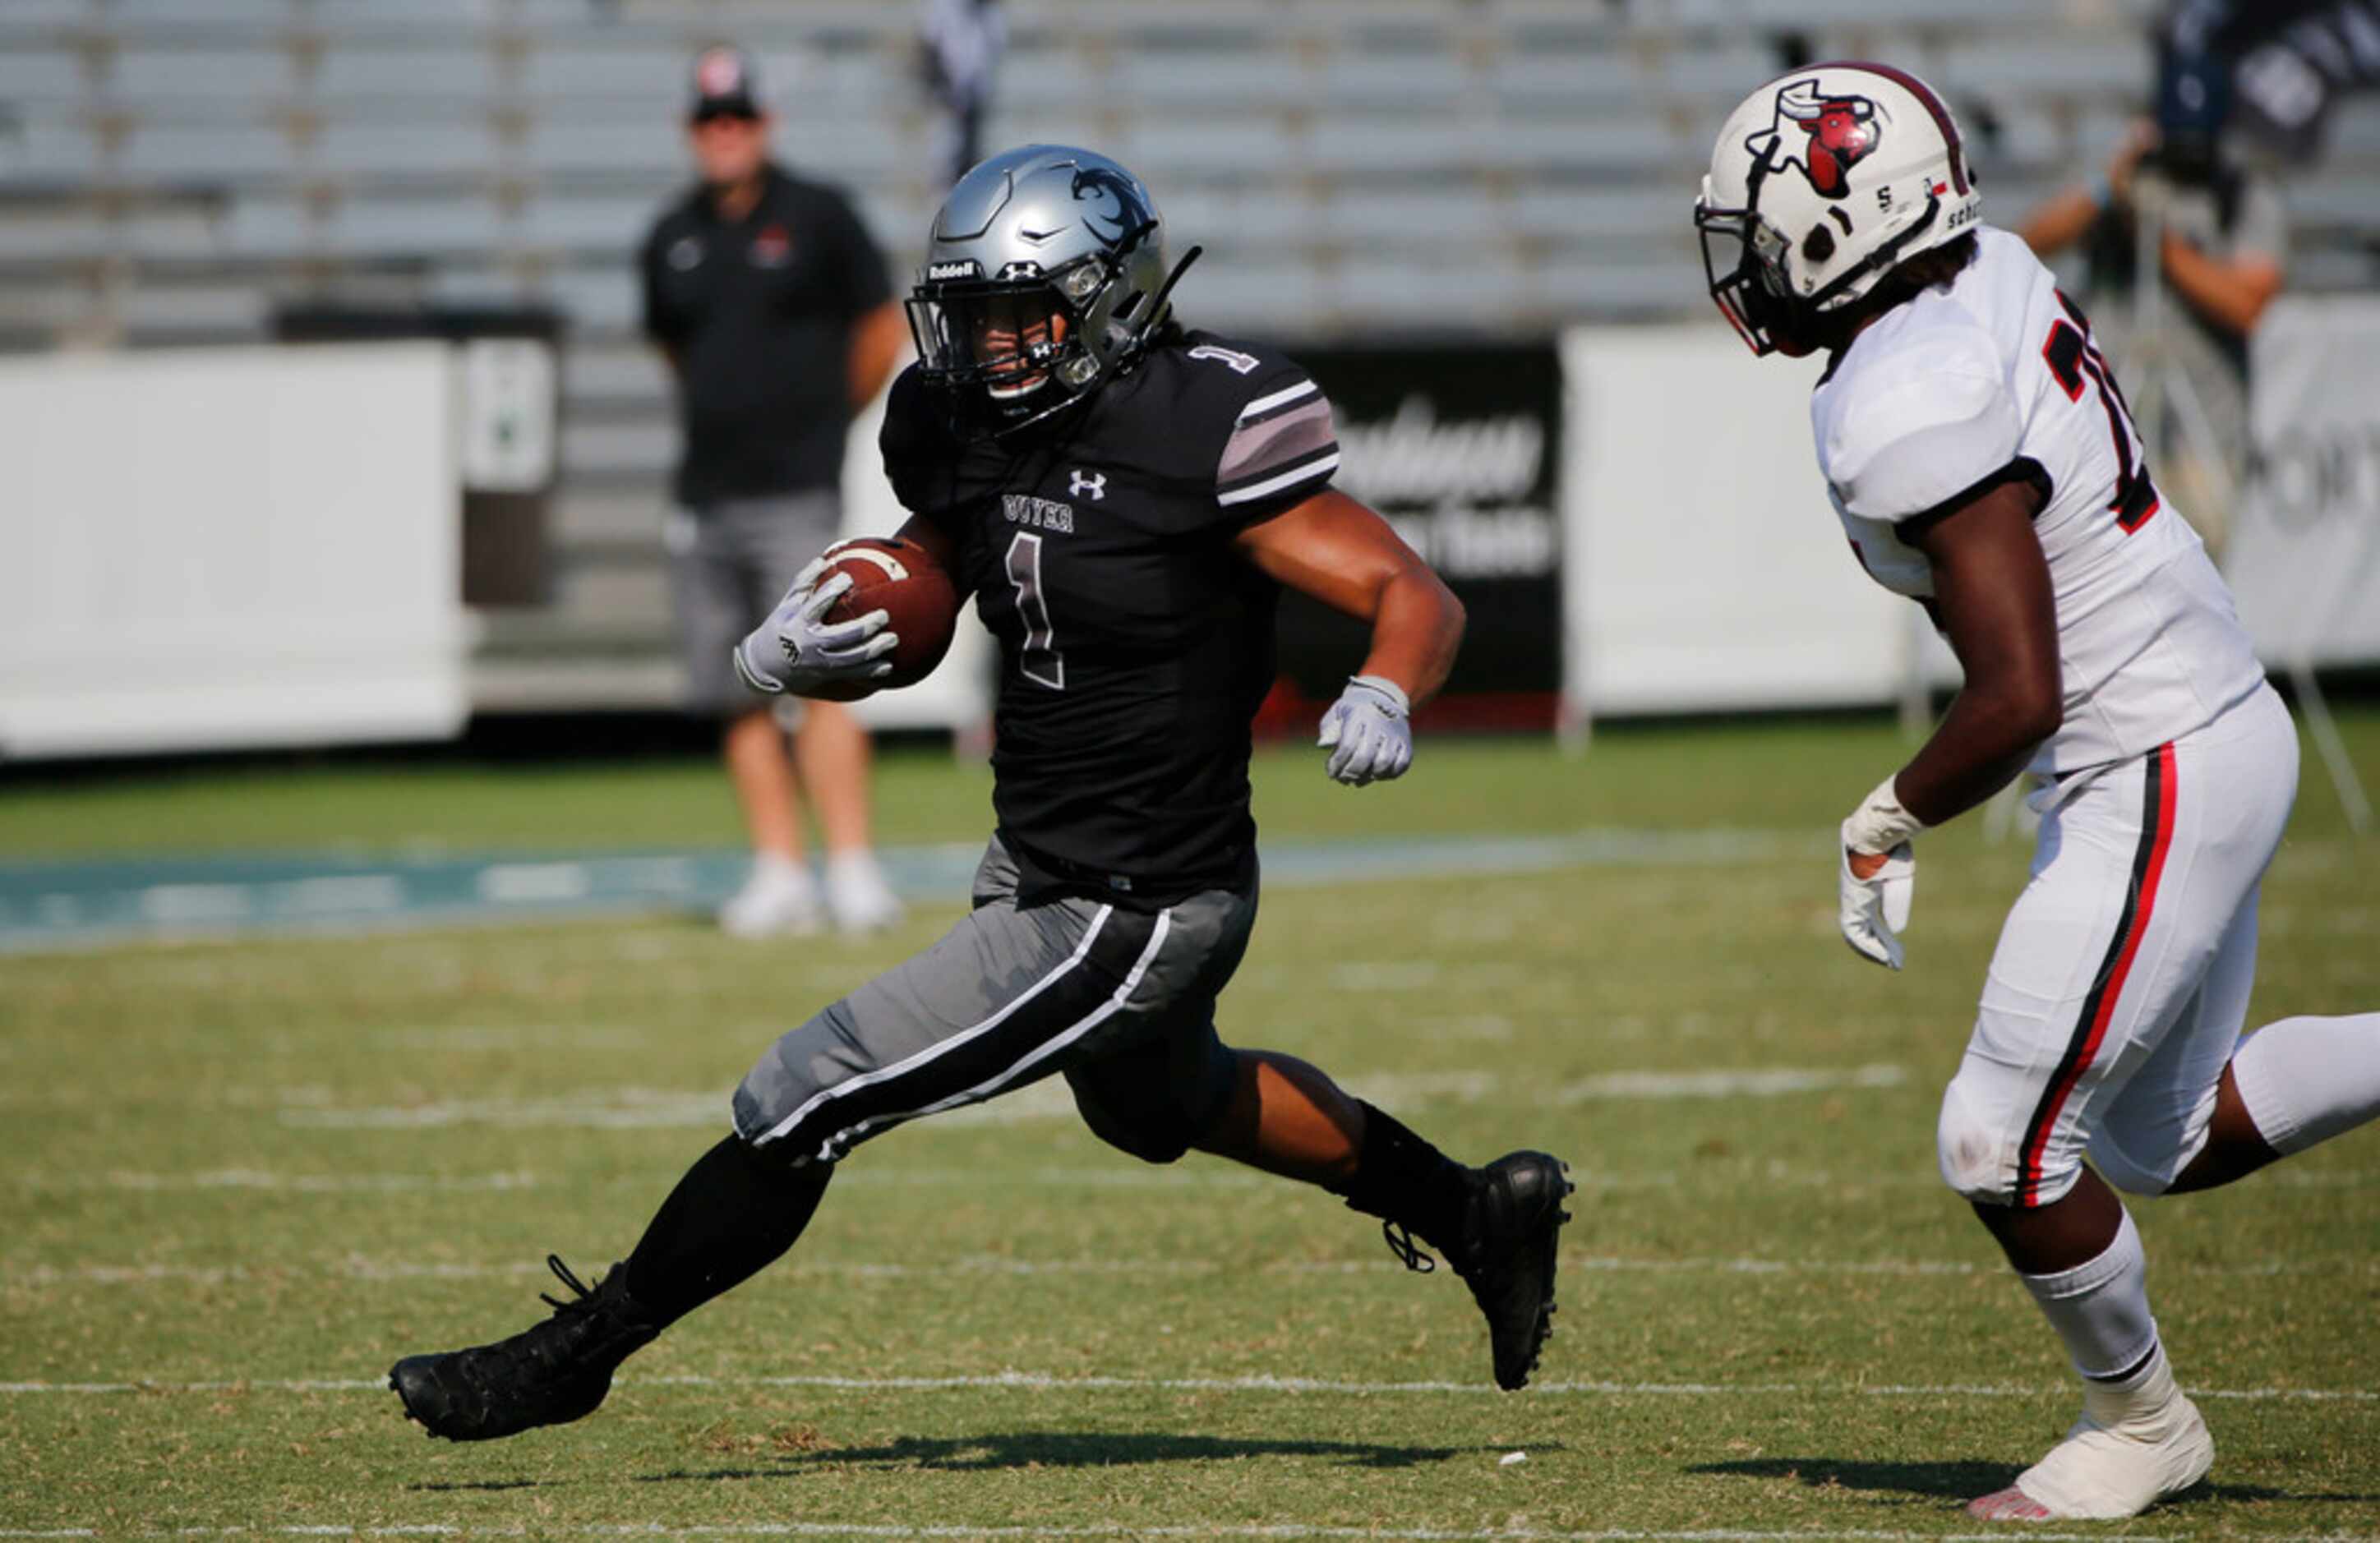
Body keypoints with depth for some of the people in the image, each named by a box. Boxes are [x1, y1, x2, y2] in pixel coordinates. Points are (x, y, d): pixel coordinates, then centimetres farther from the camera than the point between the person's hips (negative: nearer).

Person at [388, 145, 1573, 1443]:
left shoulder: (1199, 437, -23)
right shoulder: (975, 433, -1)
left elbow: (1414, 596, -21)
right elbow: (913, 599, 10)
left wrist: (1382, 700, -43)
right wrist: (791, 649, -12)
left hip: (1125, 917, -10)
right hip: (1035, 867, 10)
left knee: (808, 1099, -7)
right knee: (1158, 1104, 36)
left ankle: (575, 1355, 10)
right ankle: (1475, 1211, 53)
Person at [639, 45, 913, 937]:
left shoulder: (817, 218, 1)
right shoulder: (672, 239, 12)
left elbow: (885, 337, 7)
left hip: (798, 494, -5)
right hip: (705, 497, 5)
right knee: (738, 694, 4)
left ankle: (852, 869, -15)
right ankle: (779, 873, 10)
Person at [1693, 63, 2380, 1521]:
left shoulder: (1910, 418, -26)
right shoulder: (1999, 271, 0)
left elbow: (2019, 698, -27)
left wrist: (1886, 826, -12)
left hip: (2164, 782, -10)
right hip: (2222, 727, 10)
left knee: (2004, 1147, 0)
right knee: (2165, 1138, 21)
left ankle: (2141, 1424, 19)